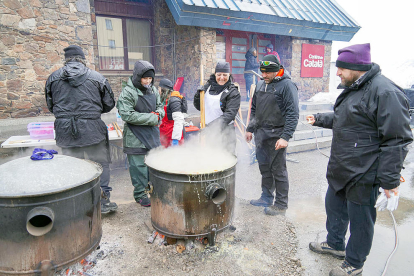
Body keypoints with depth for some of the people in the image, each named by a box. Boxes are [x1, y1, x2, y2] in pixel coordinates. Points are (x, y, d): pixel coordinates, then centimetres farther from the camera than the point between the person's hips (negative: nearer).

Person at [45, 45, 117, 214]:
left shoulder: (53, 78, 5)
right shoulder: (97, 78, -2)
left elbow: (50, 105, 14)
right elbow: (109, 105, 5)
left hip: (65, 130, 3)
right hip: (92, 129, -2)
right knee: (101, 165, 9)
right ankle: (103, 202, 15)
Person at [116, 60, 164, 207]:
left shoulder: (153, 90, 7)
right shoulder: (128, 92, -14)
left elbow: (160, 106, 18)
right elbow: (127, 115, -21)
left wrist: (158, 114, -7)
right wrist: (152, 118, -19)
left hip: (152, 132, 6)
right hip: (135, 135, -6)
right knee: (138, 164, 2)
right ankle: (139, 194, 18)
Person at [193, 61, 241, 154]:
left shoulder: (233, 92, -3)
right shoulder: (208, 87, 11)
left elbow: (230, 113, -14)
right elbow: (199, 107, 17)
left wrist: (218, 125, -28)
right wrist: (198, 95, -2)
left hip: (224, 130, -4)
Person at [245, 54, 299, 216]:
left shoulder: (286, 85, -11)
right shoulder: (260, 84, 12)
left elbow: (293, 114, -16)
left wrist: (285, 137, -22)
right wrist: (250, 129, 17)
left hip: (276, 135, -7)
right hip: (260, 134, 7)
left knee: (278, 170, 1)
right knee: (264, 168, 16)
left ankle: (281, 205, 15)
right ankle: (266, 198, 32)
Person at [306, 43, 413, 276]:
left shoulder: (386, 93, -21)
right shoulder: (352, 88, 10)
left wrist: (389, 179, -21)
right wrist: (319, 119, 22)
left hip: (363, 176, -9)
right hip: (341, 169, 10)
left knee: (360, 219, 9)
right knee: (334, 206, 24)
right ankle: (335, 244, 48)